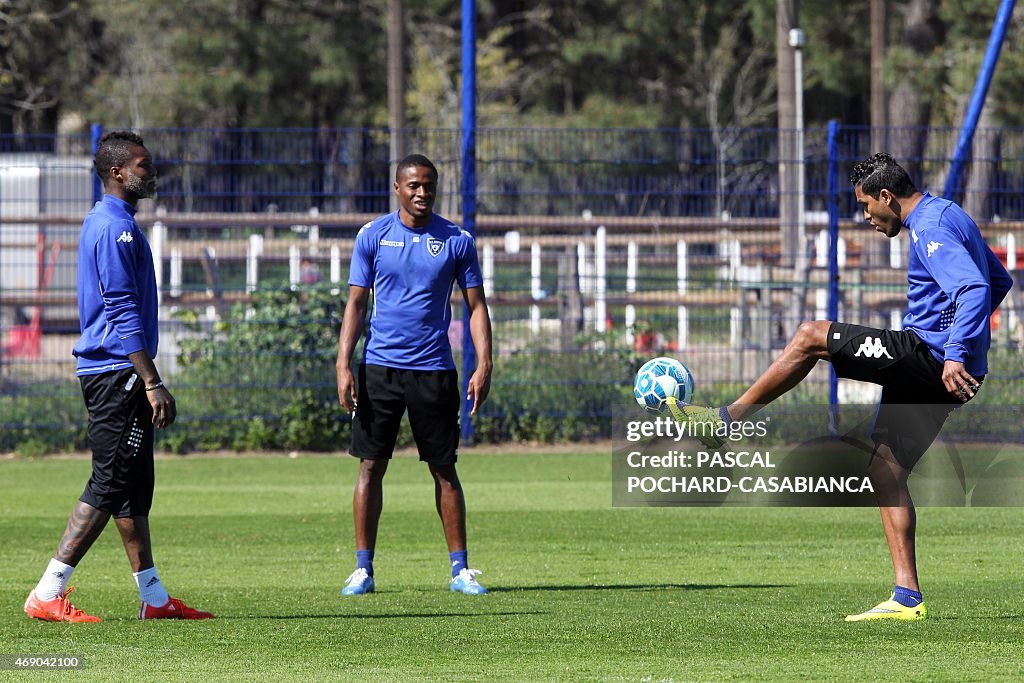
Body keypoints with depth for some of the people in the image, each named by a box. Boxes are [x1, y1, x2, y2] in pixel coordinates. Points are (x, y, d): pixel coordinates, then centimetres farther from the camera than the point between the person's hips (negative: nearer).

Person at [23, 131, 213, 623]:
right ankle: (48, 595, -11)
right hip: (118, 375, -11)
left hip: (112, 375, 11)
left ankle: (154, 598, 16)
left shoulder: (108, 223, 18)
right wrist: (152, 384, -21)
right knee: (109, 485, -10)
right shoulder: (115, 228, -15)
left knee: (134, 488, 12)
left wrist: (148, 382, 23)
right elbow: (123, 314, -20)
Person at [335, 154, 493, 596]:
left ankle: (460, 569, 8)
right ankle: (363, 569, 4)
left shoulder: (457, 241, 4)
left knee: (444, 468, 3)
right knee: (371, 466, -1)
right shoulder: (373, 236, 4)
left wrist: (483, 365, -5)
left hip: (434, 371, 0)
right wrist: (343, 365, -4)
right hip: (379, 366, 0)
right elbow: (355, 303, 5)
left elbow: (476, 306, 7)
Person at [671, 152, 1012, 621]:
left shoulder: (932, 226, -12)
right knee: (884, 470, 9)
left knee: (811, 337, -10)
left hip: (930, 354, -10)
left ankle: (723, 422, -4)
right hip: (927, 372, 10)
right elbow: (999, 280, 32)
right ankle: (907, 598, 3)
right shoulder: (944, 218, 20)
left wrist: (956, 354, -34)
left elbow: (975, 288, -26)